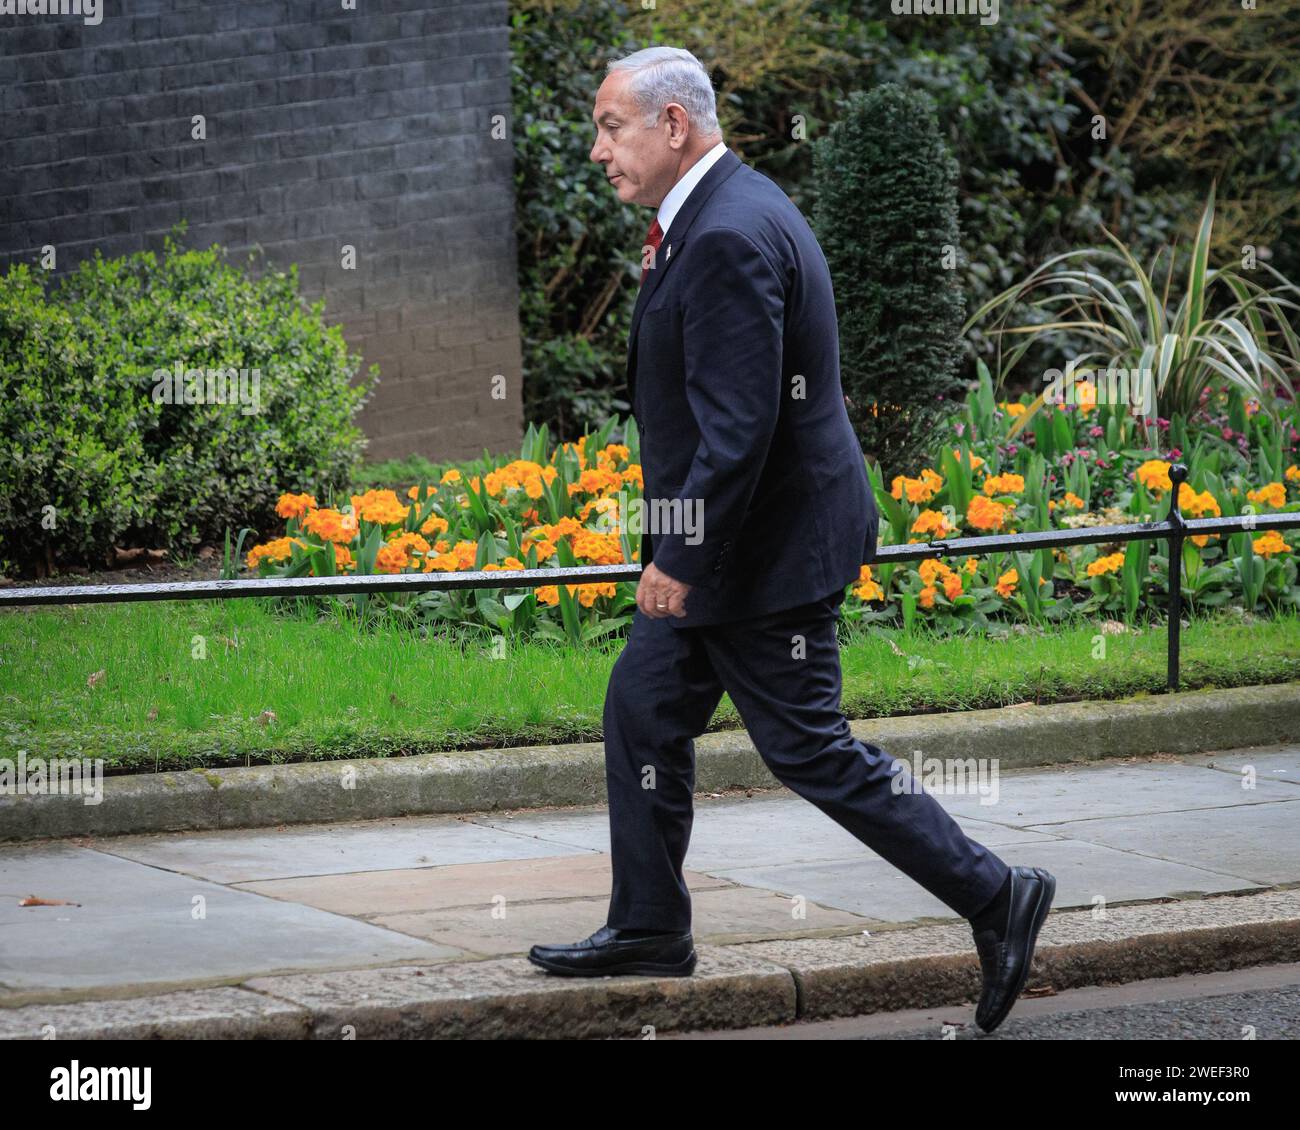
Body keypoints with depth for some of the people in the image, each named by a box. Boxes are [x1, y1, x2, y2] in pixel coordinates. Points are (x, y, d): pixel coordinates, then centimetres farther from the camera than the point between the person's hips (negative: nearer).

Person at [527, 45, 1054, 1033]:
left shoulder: (728, 238, -24)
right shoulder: (722, 210, 10)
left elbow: (738, 426, -27)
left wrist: (681, 556, -22)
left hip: (766, 547, -11)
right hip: (729, 544, 11)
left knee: (811, 750, -4)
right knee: (644, 714, 15)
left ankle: (997, 900, 3)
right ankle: (649, 931, 25)